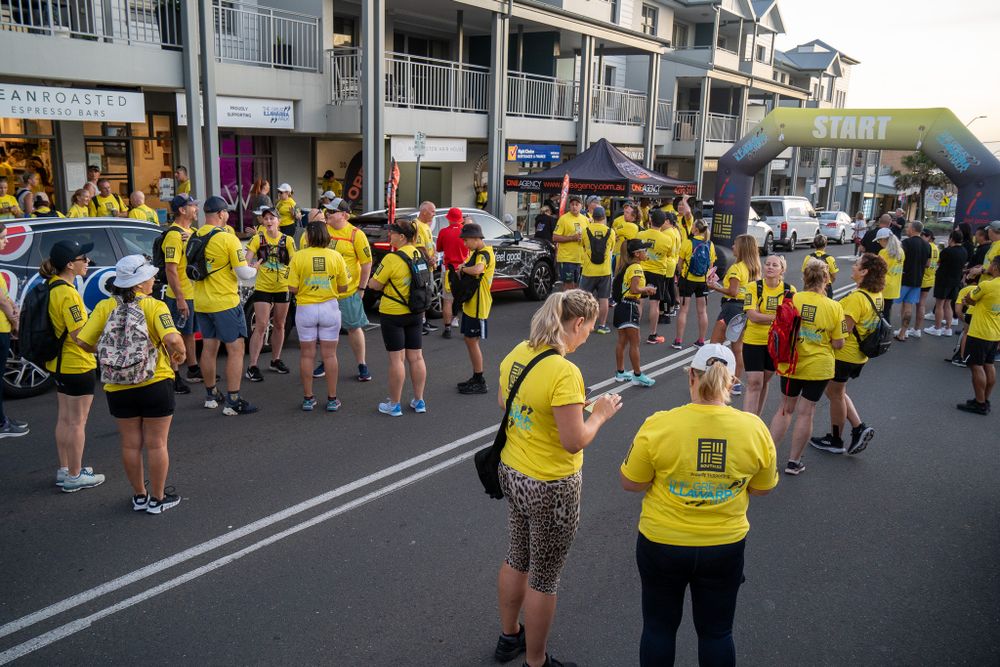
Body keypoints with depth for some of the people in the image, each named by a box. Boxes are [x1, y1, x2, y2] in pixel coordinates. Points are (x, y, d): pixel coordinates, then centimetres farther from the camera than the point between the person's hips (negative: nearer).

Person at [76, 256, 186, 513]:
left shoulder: (105, 306, -2)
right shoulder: (155, 306, -12)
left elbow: (84, 342, -6)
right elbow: (173, 340, -27)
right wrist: (180, 354, -7)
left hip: (118, 388, 3)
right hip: (156, 385, -3)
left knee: (130, 444, 16)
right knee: (156, 444, 10)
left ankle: (139, 496, 30)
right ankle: (157, 499, 21)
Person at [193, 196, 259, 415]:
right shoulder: (228, 238, -15)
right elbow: (243, 273, -15)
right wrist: (254, 269, 6)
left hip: (201, 302, 7)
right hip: (225, 302, -7)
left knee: (208, 348, 17)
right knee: (235, 350, -1)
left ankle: (211, 395, 28)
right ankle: (233, 401, -2)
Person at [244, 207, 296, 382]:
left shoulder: (287, 240, 0)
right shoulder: (257, 239, -3)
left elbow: (294, 262, -4)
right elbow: (247, 259, -9)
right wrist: (251, 266, -31)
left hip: (282, 289, 3)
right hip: (262, 288, -2)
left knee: (279, 325, 13)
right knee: (261, 327, -8)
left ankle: (276, 360, 29)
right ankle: (252, 366, -4)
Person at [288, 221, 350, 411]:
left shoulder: (298, 257, -8)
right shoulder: (336, 256, -5)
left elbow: (292, 288, -10)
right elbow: (343, 288, 0)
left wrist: (305, 286, 10)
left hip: (305, 309, -1)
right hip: (329, 308, 1)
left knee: (307, 354, 10)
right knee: (329, 354, 9)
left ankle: (308, 398, 17)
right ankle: (332, 399, 14)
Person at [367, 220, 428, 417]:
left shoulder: (392, 258, -19)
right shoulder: (420, 254, 2)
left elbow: (375, 285, -15)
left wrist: (370, 281, 8)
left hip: (393, 314, -6)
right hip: (415, 312, 6)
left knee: (396, 358, 1)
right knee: (416, 357, 12)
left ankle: (394, 404, 10)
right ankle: (419, 400, 20)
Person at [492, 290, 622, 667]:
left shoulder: (518, 352, -4)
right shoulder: (565, 373, -28)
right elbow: (574, 441, -25)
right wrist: (600, 414, -8)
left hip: (512, 473, 8)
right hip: (550, 488, -8)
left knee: (517, 559, 26)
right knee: (544, 578, 12)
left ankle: (509, 637, 47)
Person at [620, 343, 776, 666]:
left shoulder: (658, 426, -21)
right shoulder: (754, 428, -13)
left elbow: (630, 483, -10)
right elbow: (762, 488, 2)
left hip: (662, 543, -1)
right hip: (725, 547, 2)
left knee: (659, 627, 20)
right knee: (717, 632, 22)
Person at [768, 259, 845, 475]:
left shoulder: (792, 299, -10)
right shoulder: (834, 307, -13)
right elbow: (838, 344, -9)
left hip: (791, 364, 2)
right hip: (818, 368, -2)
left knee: (786, 409, 19)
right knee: (805, 413, 9)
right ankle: (794, 462, 19)